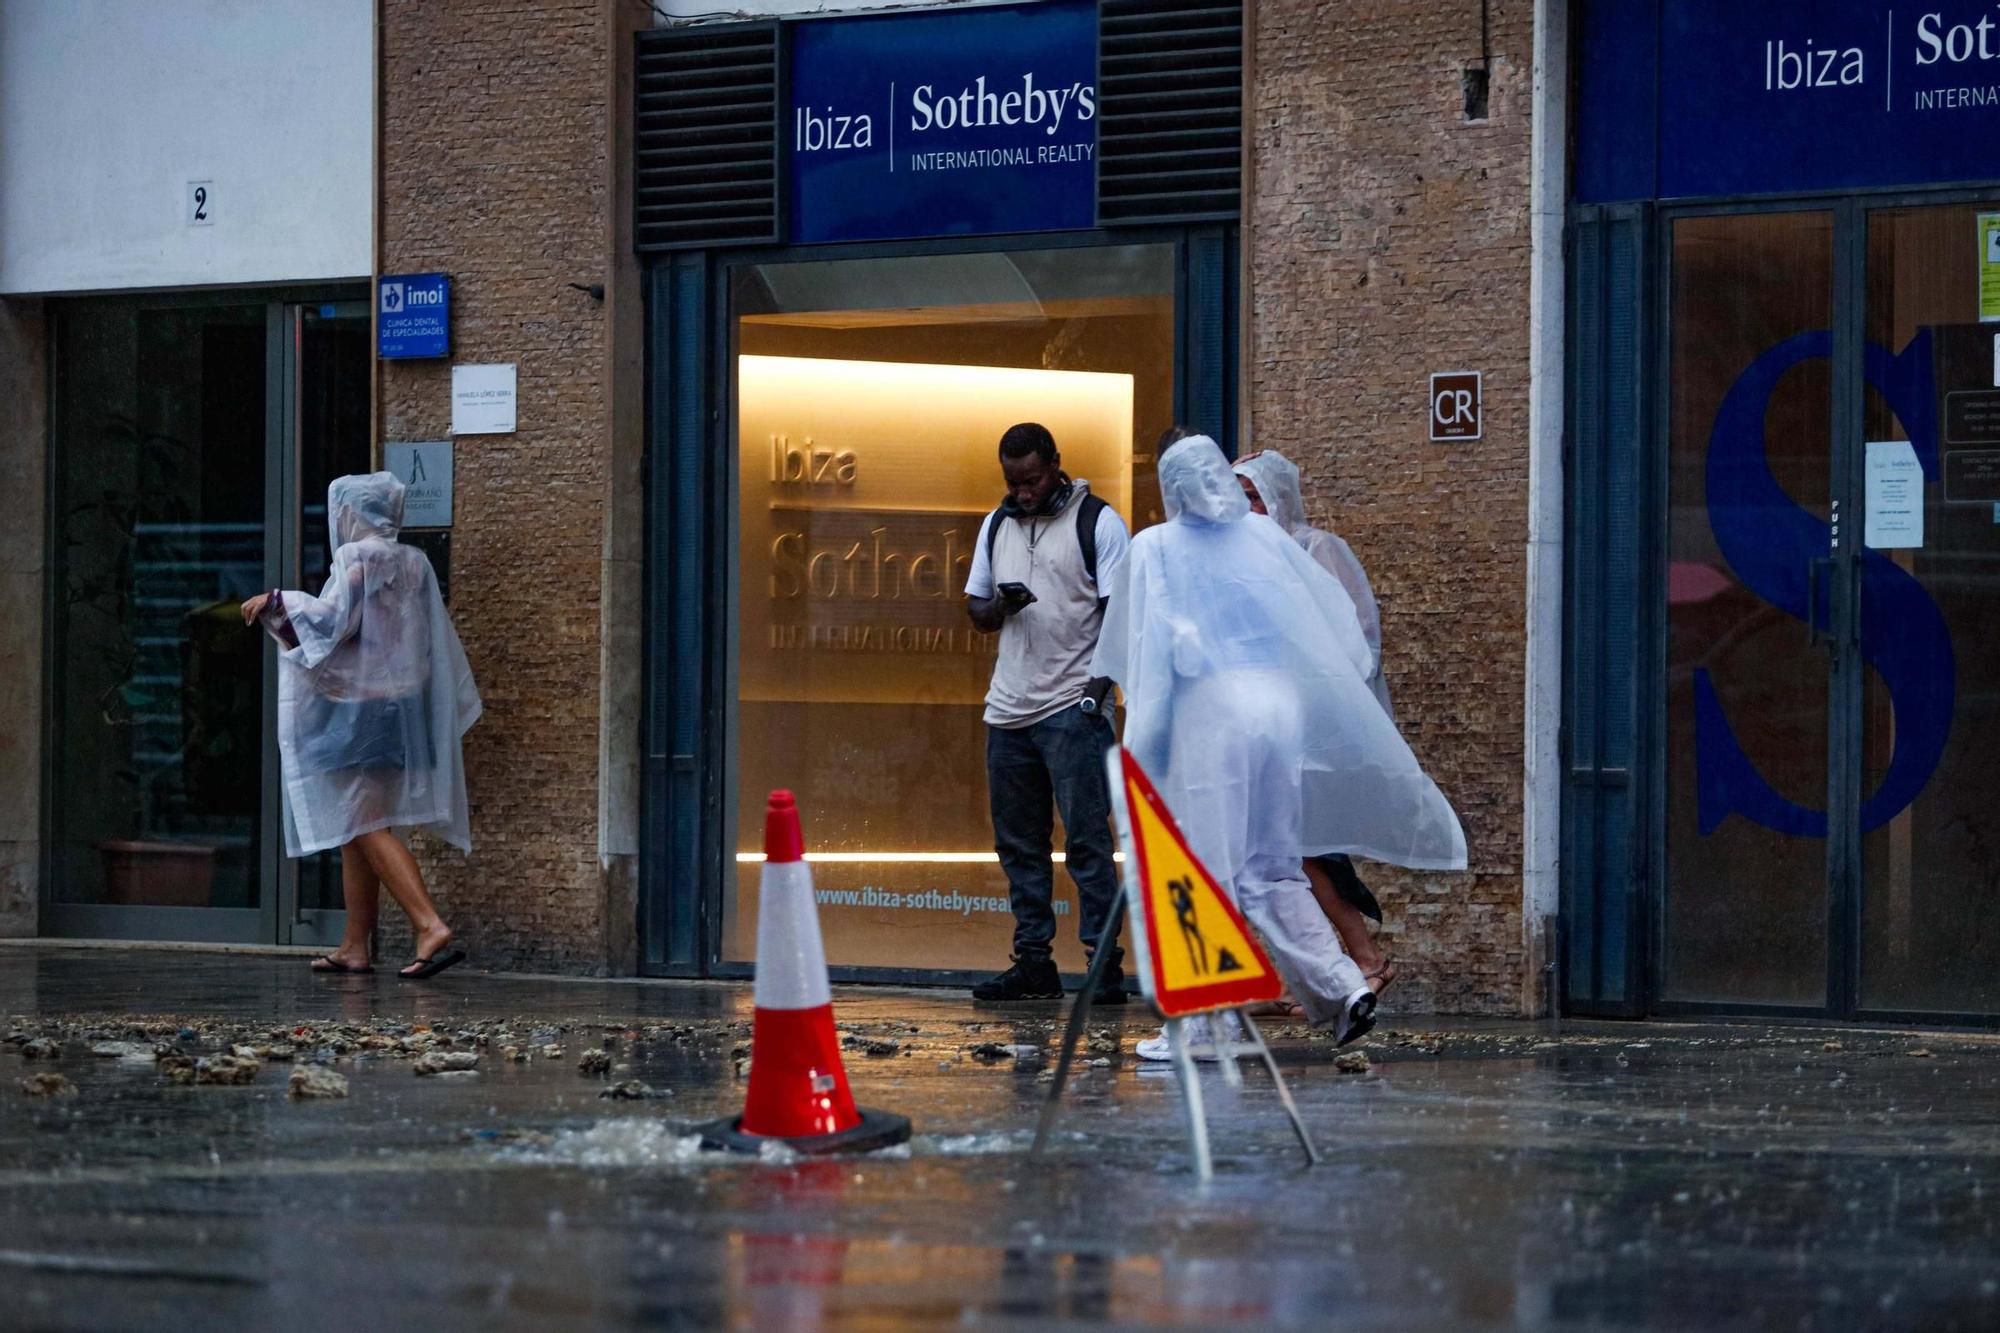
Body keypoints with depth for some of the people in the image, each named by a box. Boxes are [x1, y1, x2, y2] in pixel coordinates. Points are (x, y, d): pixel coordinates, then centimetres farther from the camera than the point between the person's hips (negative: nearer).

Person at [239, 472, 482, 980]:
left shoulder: (358, 559, -11)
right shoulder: (413, 563, 13)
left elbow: (333, 619, -20)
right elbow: (437, 645, 16)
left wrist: (276, 603, -10)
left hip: (358, 708, -9)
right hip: (401, 705, 9)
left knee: (367, 828, -11)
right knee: (357, 831, 13)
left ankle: (431, 926, -23)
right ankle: (354, 947, 14)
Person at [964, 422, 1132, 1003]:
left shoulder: (1097, 522, -2)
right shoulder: (997, 525, 16)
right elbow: (975, 606, 20)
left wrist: (1099, 686, -17)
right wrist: (1000, 606, -4)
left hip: (1072, 708, -6)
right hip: (1008, 708, 6)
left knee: (1086, 836, -9)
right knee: (1018, 842, 7)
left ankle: (1105, 965, -8)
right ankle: (1034, 961, 12)